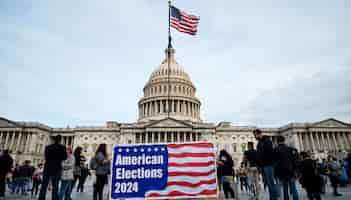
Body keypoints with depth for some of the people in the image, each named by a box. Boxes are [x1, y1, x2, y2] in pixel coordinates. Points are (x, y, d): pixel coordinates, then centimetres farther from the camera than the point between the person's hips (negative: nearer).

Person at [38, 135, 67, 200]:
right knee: (55, 188, 2)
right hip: (56, 169, -2)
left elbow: (46, 157, 9)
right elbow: (64, 157, -3)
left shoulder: (48, 147, 7)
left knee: (43, 187, 6)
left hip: (47, 168, 2)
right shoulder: (62, 147, -2)